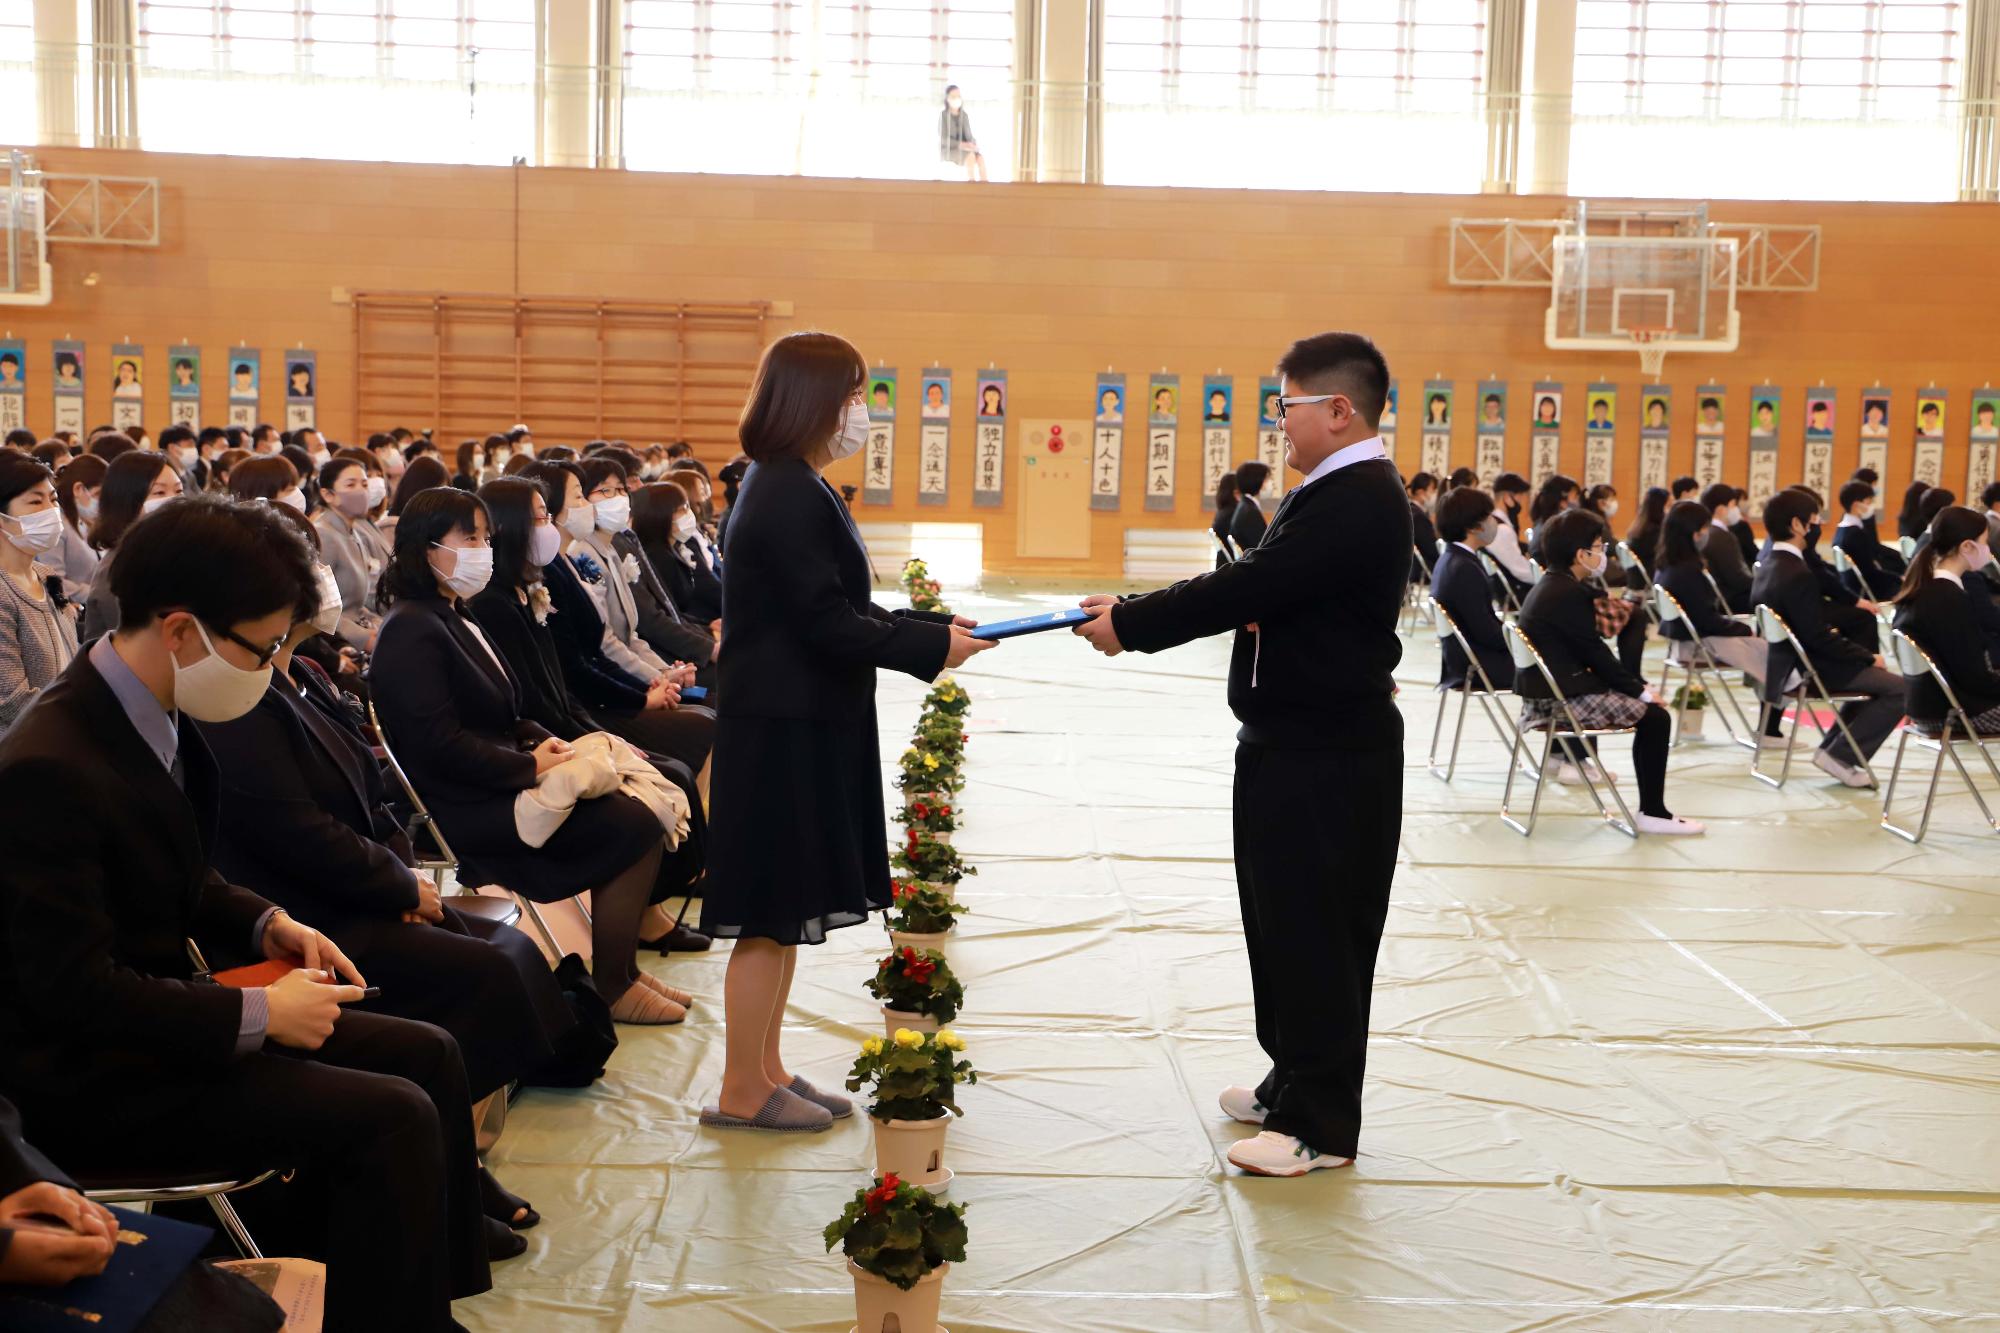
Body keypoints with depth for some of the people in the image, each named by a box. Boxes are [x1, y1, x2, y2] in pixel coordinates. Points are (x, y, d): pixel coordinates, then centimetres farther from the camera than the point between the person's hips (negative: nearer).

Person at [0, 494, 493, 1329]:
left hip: (160, 1011, 9)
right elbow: (73, 988, -26)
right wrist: (257, 1016, -21)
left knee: (429, 1056, 6)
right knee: (394, 1121, -19)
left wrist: (266, 924, 1)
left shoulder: (153, 717, 1)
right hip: (94, 1079, -9)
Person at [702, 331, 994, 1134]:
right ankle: (741, 1093, 10)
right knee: (769, 915, -1)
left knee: (786, 911, 16)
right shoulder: (791, 496, -18)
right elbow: (828, 624, -20)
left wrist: (926, 626, 7)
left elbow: (830, 610, 15)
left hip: (797, 726, 10)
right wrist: (933, 646, -13)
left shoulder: (786, 487, 13)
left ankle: (764, 1069, 26)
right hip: (785, 734, -10)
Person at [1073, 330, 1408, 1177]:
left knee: (1316, 932, -3)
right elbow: (1254, 587, 10)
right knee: (1284, 920, 18)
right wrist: (1134, 614, -4)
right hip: (1297, 747, 10)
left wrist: (1130, 624, -17)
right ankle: (1296, 1083, 31)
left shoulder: (1357, 500, -20)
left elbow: (1249, 588, -25)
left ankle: (1320, 1124, 7)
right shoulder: (1340, 493, 14)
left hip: (1327, 759, -10)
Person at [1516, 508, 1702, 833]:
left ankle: (1573, 758, 46)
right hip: (1561, 699, -10)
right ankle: (1652, 813, -8)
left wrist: (1637, 683, 8)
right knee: (1655, 717, -9)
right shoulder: (1570, 594, -19)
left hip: (1544, 691, 10)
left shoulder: (1549, 586, 12)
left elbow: (1588, 651, 13)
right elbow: (1595, 655, -16)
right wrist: (1639, 690, -5)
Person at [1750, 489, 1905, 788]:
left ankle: (1833, 749, 21)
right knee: (1899, 689, -11)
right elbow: (1818, 637, -23)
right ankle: (1841, 756, -6)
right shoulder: (1798, 575, -24)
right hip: (1807, 670, -10)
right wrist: (1868, 657, -14)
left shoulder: (1768, 567, 6)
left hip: (1784, 664, 10)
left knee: (1873, 675, 27)